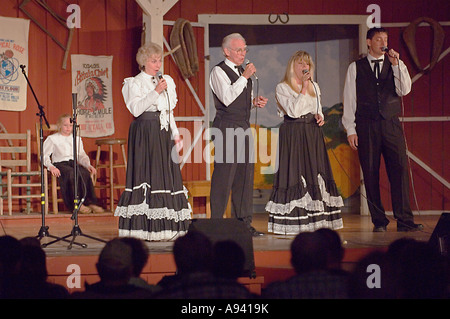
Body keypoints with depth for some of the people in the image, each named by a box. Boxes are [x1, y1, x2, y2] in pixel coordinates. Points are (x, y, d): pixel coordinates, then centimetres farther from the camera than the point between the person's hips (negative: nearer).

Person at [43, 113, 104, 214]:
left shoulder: (77, 139, 25)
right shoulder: (52, 139, 11)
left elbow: (82, 155, 22)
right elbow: (44, 155, 2)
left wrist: (88, 165, 0)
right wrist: (51, 167, -17)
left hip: (74, 163, 4)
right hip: (60, 164, -4)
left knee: (85, 173, -32)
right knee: (72, 173, -37)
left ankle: (90, 202, -33)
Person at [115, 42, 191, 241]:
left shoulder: (166, 82, 18)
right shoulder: (134, 83, 0)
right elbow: (136, 109, -14)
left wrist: (175, 135, 13)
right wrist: (155, 92, -18)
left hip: (163, 133, 6)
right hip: (144, 133, -6)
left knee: (167, 176, 1)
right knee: (146, 177, -10)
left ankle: (164, 226, 3)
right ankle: (143, 227, -10)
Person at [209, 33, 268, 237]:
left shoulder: (242, 72, 19)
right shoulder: (219, 71, -7)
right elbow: (227, 98, -20)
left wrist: (255, 102, 9)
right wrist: (244, 77, -18)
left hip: (243, 127, 8)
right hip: (226, 127, -8)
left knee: (245, 176, 8)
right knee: (224, 176, -9)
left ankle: (244, 222, 13)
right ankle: (216, 224, -5)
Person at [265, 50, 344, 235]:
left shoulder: (314, 87, 17)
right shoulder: (282, 88, -2)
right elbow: (293, 111, -14)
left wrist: (319, 116, 3)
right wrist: (303, 88, -15)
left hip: (313, 134, 6)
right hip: (292, 135, -6)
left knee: (315, 172, 2)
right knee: (295, 173, -9)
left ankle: (316, 220, 4)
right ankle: (293, 223, -9)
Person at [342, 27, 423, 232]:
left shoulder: (397, 65, 12)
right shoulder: (355, 68, 8)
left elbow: (404, 90, -2)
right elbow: (349, 100, 6)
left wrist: (396, 64, -10)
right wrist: (350, 130, 0)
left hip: (391, 124, 1)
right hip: (366, 126, -1)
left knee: (399, 169, -7)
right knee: (370, 174, -1)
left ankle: (404, 221, -5)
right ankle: (379, 221, 7)